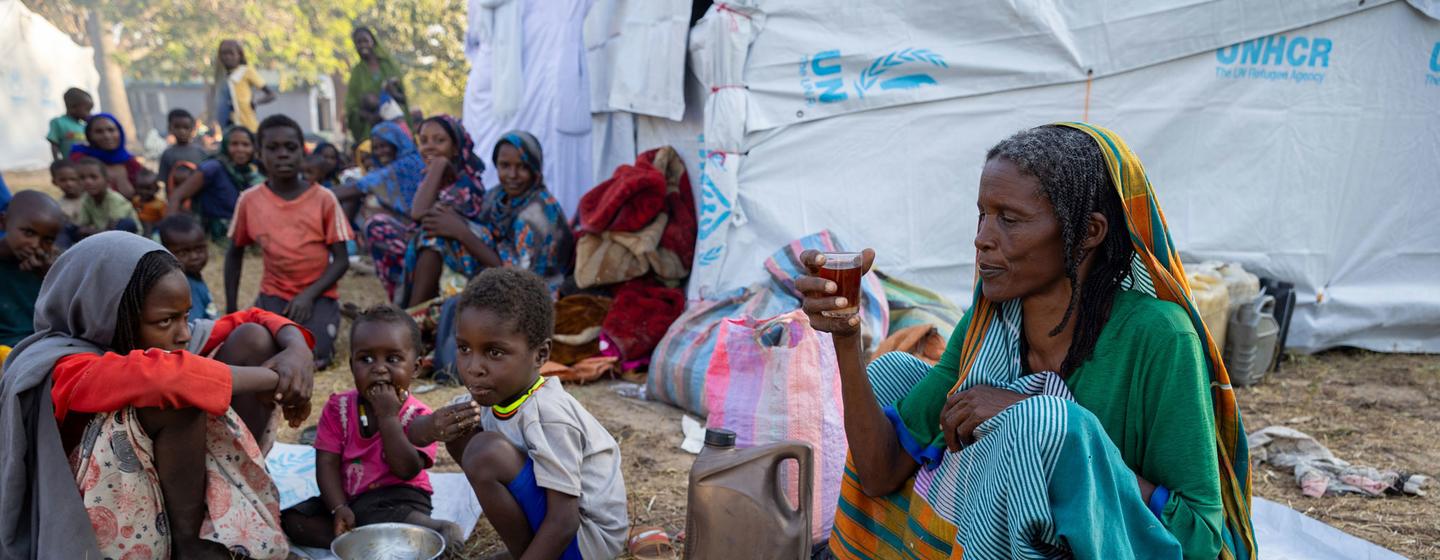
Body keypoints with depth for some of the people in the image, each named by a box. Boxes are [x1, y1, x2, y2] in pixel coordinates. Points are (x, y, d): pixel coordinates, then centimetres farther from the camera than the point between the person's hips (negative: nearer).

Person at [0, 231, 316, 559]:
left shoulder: (158, 335, -2)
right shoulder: (68, 370, -22)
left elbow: (254, 321, 5)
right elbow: (158, 375, -42)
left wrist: (297, 351, -18)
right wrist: (275, 380, -36)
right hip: (119, 527, -7)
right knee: (177, 391, -32)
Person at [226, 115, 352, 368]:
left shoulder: (324, 198, -6)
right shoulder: (249, 200, -1)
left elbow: (341, 260, -5)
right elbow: (235, 254, 12)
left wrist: (309, 295, -18)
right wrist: (231, 310, 6)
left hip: (318, 295, -2)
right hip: (274, 294, 2)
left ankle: (319, 327, 6)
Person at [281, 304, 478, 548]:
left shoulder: (418, 416, -10)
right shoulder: (338, 408, 0)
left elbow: (407, 471, -23)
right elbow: (327, 464, -5)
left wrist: (388, 417, -27)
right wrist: (339, 509, -20)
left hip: (395, 499, -6)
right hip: (348, 499, 6)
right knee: (291, 519, -17)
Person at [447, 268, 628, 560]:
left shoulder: (548, 418, -27)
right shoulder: (503, 393, -4)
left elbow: (564, 524, -27)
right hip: (551, 525, 9)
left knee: (486, 453, -27)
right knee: (461, 434, 8)